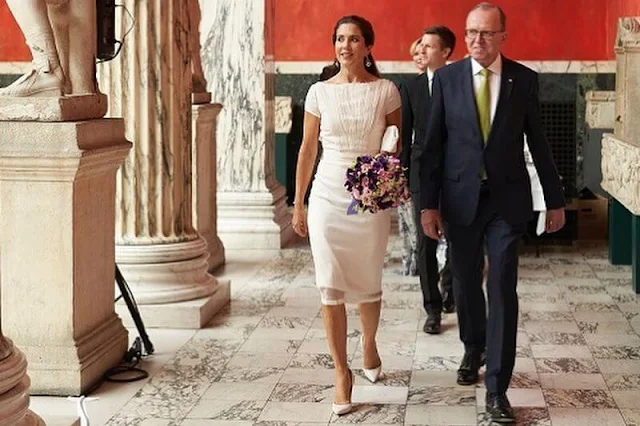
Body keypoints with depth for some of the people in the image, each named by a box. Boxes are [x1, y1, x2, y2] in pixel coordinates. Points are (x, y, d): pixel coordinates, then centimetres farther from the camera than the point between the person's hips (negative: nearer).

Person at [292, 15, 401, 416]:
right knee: (331, 288, -3)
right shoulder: (320, 91, 2)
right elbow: (307, 150, 7)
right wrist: (298, 205, 7)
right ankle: (342, 371, 7)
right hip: (328, 195, 1)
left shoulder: (386, 91, -1)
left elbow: (398, 145, 7)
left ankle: (369, 343, 40)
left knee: (369, 284, 11)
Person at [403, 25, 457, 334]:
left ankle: (449, 284, 36)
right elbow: (405, 135, 6)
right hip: (423, 175, 1)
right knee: (426, 243, -1)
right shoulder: (411, 88, 5)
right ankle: (433, 309, 4)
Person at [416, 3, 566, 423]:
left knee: (503, 289, -6)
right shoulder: (447, 78, -1)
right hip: (461, 197, 1)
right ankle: (473, 350, 41)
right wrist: (429, 203, -5)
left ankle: (497, 387, -1)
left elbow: (538, 142, 4)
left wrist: (555, 199, 7)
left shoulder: (525, 79, -1)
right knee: (466, 283, 15)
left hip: (507, 199, -1)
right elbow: (433, 144, -1)